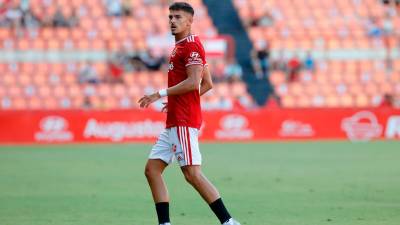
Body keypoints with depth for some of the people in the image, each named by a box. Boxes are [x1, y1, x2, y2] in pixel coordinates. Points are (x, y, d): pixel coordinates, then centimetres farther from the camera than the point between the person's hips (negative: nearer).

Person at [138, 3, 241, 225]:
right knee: (152, 169, 6)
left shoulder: (191, 45, -9)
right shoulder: (181, 46, 20)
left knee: (192, 173, -14)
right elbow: (207, 84, 24)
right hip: (174, 121, 11)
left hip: (184, 121, -11)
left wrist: (160, 94, -16)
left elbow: (193, 82, -20)